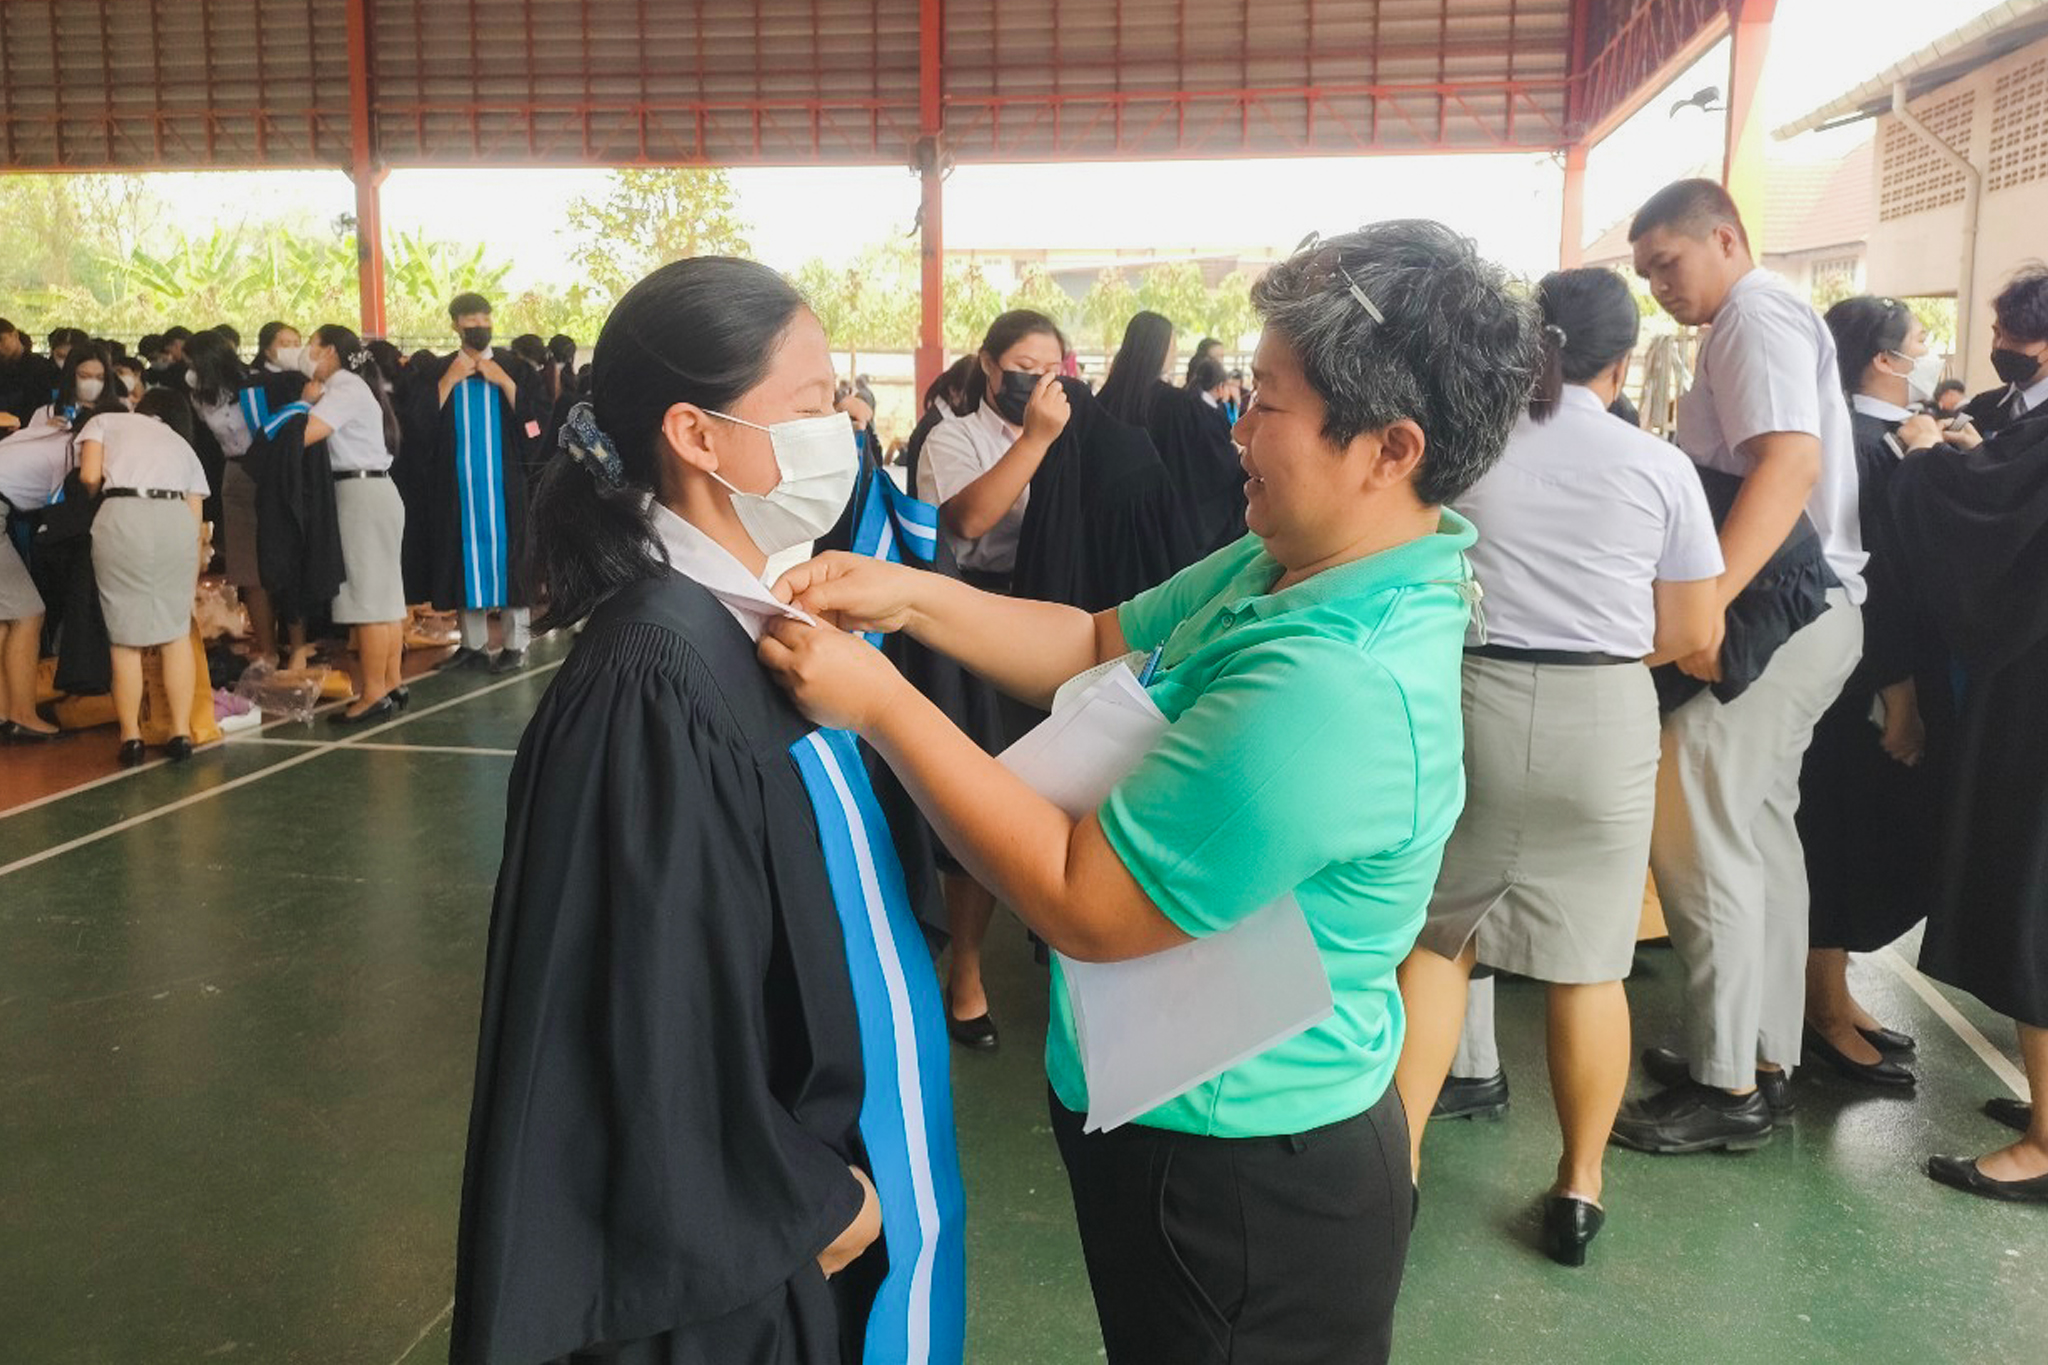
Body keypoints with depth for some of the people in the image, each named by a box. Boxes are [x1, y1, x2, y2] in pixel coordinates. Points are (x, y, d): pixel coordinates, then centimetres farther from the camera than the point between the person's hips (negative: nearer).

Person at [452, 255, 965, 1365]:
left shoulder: (755, 615, -1)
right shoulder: (661, 671, -27)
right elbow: (662, 1019, -25)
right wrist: (810, 1198, -13)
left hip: (839, 1139, 8)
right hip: (746, 1237, -8)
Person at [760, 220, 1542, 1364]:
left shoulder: (1338, 686, -33)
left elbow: (1083, 905, -28)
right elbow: (1105, 648, 7)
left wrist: (880, 704, -23)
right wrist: (911, 598, -5)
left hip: (1241, 1184, -9)